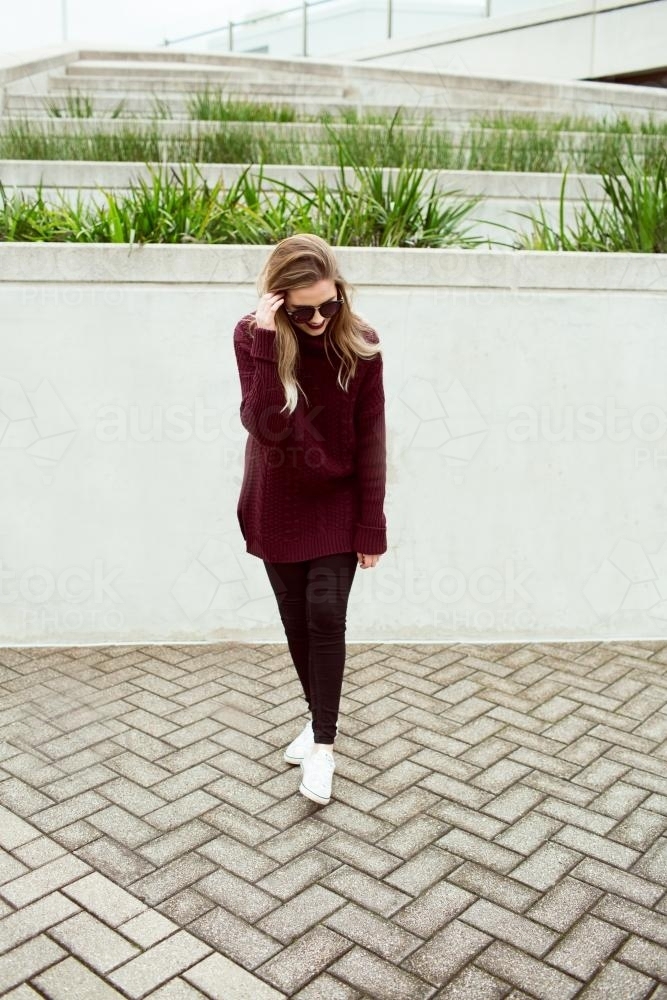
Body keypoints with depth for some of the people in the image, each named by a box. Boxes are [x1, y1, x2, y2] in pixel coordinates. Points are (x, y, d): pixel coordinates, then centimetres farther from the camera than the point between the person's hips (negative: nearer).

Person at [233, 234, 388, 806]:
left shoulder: (359, 343, -13)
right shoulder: (252, 336, -13)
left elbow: (370, 441, -10)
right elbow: (266, 425, -26)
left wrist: (371, 527, -10)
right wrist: (268, 340, -34)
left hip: (337, 503, -1)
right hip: (277, 506, 2)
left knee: (326, 614, -9)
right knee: (296, 619, 10)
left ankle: (323, 742, 6)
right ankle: (320, 716, 32)